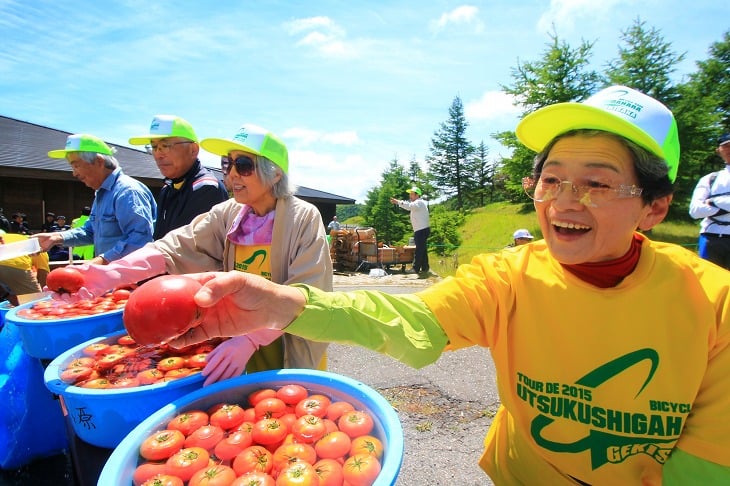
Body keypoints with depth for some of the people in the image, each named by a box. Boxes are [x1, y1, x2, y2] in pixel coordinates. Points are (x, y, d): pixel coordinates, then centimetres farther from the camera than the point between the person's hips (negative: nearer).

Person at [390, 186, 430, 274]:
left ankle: (416, 268, -1)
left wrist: (398, 202, -36)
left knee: (419, 250, -5)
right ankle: (425, 268, 18)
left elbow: (409, 206, -31)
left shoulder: (419, 202, -14)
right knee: (422, 250, 13)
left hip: (422, 230, -10)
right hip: (421, 230, 10)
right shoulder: (417, 203, 21)